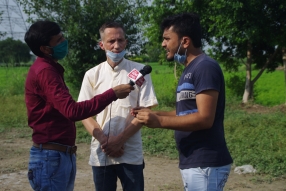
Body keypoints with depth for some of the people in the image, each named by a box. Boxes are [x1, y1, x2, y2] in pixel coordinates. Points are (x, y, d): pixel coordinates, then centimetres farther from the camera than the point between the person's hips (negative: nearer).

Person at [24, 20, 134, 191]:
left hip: (63, 155, 9)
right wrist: (113, 94, -24)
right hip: (51, 158, -9)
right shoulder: (44, 71, -18)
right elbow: (73, 111, -27)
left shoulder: (50, 69, 14)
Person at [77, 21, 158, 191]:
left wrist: (120, 140, -13)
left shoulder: (139, 71, -1)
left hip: (131, 154, -2)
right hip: (100, 154, 2)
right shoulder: (92, 75, 5)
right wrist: (104, 140, -11)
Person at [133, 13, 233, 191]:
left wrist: (159, 121, -19)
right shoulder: (190, 69, 15)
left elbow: (204, 118, -22)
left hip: (205, 164, -9)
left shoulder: (205, 67, -15)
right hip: (192, 162, 9)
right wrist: (153, 113, 8)